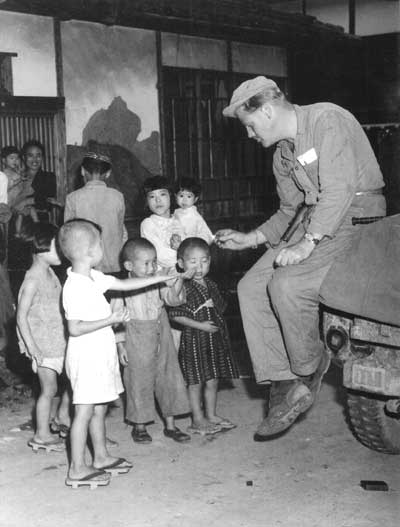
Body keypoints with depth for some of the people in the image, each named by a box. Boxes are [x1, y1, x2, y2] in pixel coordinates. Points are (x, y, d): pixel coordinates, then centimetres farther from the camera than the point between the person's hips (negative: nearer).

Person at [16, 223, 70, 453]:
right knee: (49, 388, 1)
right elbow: (22, 316, -19)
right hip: (43, 344, -8)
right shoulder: (32, 280, -20)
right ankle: (42, 435, 15)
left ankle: (63, 415, 33)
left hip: (60, 339, 8)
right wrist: (32, 348, -22)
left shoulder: (50, 274, 6)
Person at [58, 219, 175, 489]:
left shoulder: (94, 277, 8)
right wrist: (110, 320, -23)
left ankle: (102, 457, 30)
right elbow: (75, 328, -23)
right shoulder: (74, 287, -20)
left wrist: (159, 279, 20)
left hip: (100, 355, 9)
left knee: (100, 408, 18)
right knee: (85, 410, -4)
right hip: (86, 357, -9)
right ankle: (77, 469, 3)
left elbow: (123, 284, 19)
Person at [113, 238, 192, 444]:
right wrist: (121, 346, -9)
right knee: (139, 383, 5)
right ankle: (139, 426, 23)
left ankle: (170, 425, 22)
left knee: (169, 378, 9)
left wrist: (179, 282, -28)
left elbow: (172, 299, -11)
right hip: (137, 346, -4)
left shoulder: (159, 284, -1)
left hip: (162, 341, 4)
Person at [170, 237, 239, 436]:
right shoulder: (183, 288, -14)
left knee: (213, 380, 14)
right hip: (193, 340, -6)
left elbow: (220, 309, 21)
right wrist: (200, 325, -21)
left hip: (215, 338, 7)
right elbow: (176, 315, -18)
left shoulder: (211, 285, 8)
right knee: (196, 381, 2)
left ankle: (211, 415, 27)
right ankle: (198, 420, 12)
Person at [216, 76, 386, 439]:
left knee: (287, 284, -28)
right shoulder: (283, 154, 15)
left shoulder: (328, 120, -13)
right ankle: (285, 385, -4)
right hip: (315, 225, 9)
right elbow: (289, 212, 26)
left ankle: (311, 366, -2)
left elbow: (339, 188, -23)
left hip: (355, 219, -9)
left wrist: (307, 245, -27)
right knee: (252, 287, -5)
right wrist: (249, 239, 15)